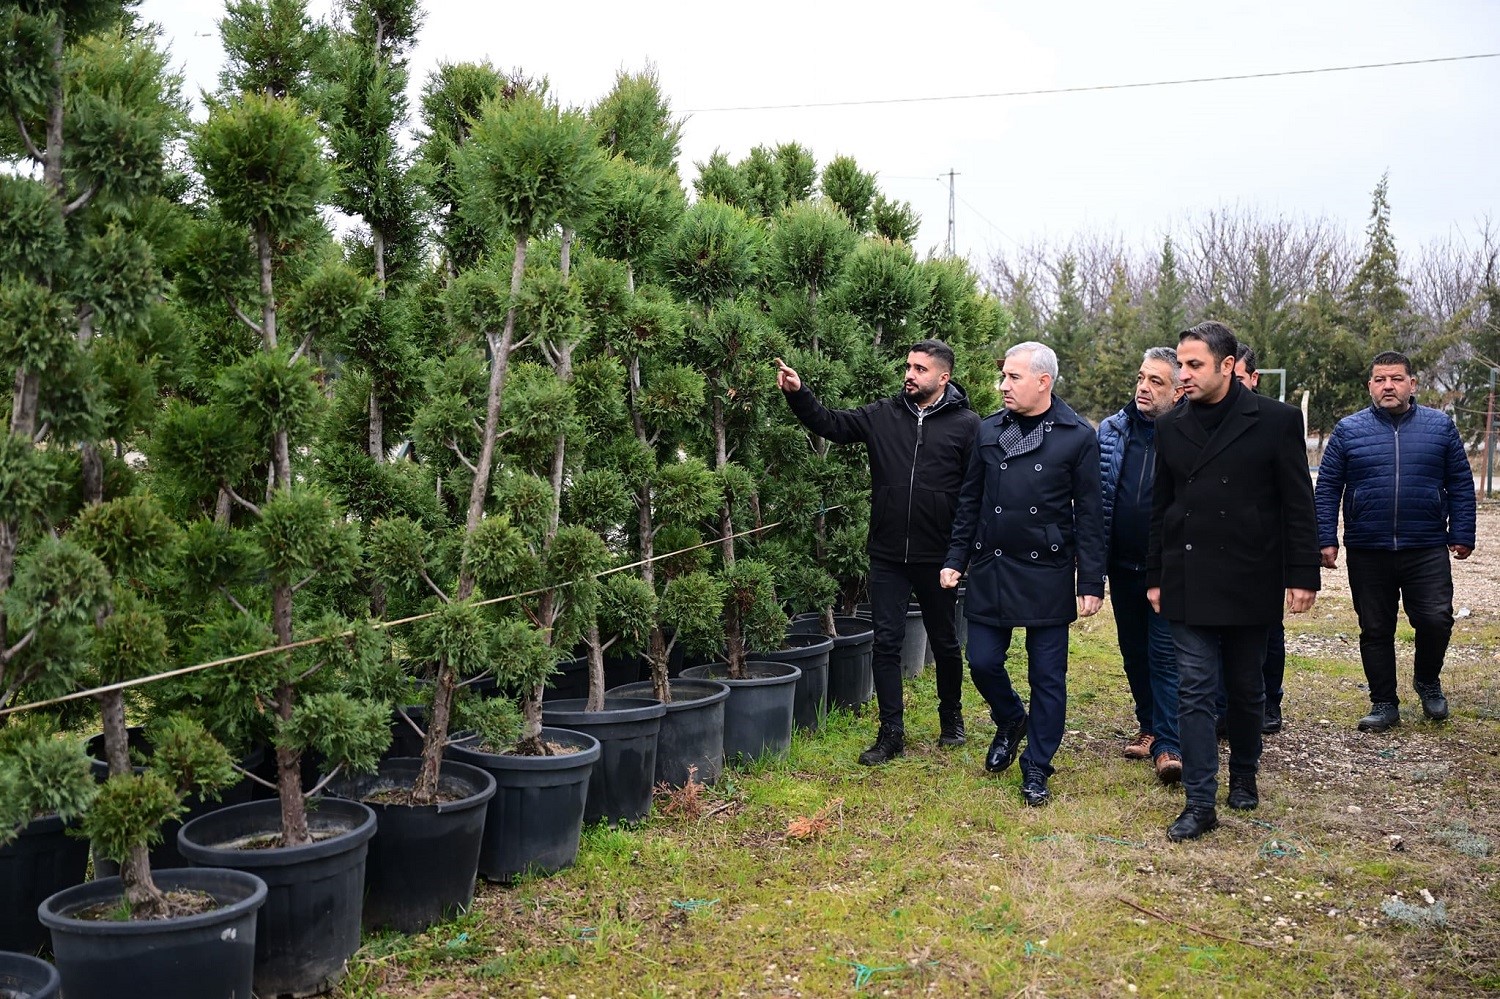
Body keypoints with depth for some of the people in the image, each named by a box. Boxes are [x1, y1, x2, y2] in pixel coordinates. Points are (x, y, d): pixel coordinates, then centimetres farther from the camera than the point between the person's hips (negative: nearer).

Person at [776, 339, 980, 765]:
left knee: (945, 643, 15)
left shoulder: (966, 424, -5)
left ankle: (951, 718, 36)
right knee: (885, 642, 4)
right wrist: (798, 393, -15)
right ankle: (891, 733, 14)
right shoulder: (883, 415, 3)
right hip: (887, 555, 2)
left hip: (938, 556, -2)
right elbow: (831, 424, 1)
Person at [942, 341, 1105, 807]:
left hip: (1047, 575, -3)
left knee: (1047, 676, 4)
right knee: (983, 662, 6)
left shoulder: (1078, 436, -5)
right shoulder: (989, 431, 6)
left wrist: (1091, 582, -6)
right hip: (990, 570, 3)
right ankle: (1011, 722, 36)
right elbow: (969, 502, 12)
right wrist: (956, 558, 7)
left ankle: (1037, 769, 18)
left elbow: (1089, 514, -4)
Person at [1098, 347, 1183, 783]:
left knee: (1165, 656, -3)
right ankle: (1149, 727, 31)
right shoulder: (1110, 431, 3)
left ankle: (1168, 746, 3)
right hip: (1122, 567, 5)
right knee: (1134, 652, 16)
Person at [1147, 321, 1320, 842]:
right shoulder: (1171, 427, 6)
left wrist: (1302, 575, -6)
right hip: (1188, 582, 2)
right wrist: (1155, 577, 10)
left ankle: (1244, 775, 34)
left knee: (1245, 686, 13)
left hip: (1249, 580, -2)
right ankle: (1200, 803, 2)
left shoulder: (1276, 420, -4)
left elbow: (1298, 504, -3)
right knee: (1195, 690, -1)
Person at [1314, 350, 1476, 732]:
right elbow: (1327, 487, 3)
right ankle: (1383, 703, 20)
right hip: (1367, 553, 0)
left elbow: (1461, 485, 8)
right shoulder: (1348, 430, 3)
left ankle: (1427, 680, 23)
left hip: (1427, 551, 0)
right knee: (1375, 630, 7)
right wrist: (1326, 539, -3)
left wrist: (1462, 536, 3)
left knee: (1436, 621, -7)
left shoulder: (1440, 426, 5)